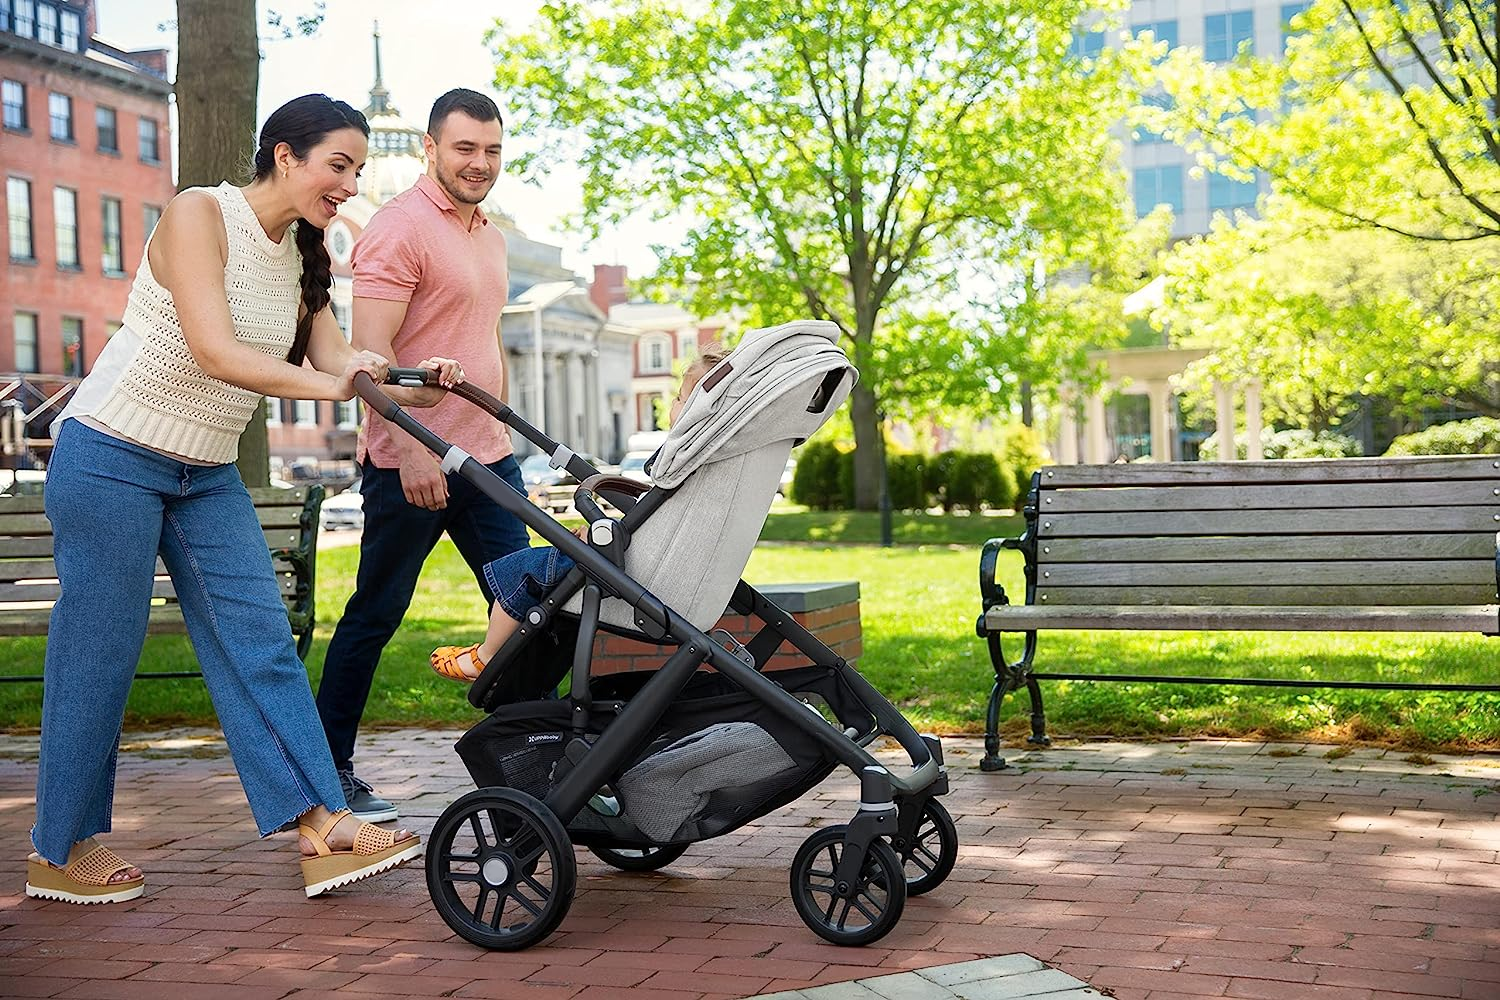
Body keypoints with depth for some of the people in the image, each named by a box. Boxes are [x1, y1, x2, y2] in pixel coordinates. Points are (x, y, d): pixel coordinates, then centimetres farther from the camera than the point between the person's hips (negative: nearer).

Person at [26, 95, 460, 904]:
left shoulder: (299, 254, 8)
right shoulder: (199, 214, -16)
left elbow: (335, 357, -2)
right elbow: (215, 352, -26)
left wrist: (408, 386, -20)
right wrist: (325, 385, -34)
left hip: (208, 474, 8)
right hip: (111, 460, -7)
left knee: (260, 643, -1)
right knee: (99, 652, 0)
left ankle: (322, 827, -4)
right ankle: (58, 849, 14)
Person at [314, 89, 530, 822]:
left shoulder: (489, 236, 17)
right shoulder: (399, 227, -11)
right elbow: (370, 352, -18)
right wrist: (410, 449, -25)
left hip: (487, 459, 8)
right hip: (412, 464, -8)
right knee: (375, 615, 1)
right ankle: (328, 767, 13)